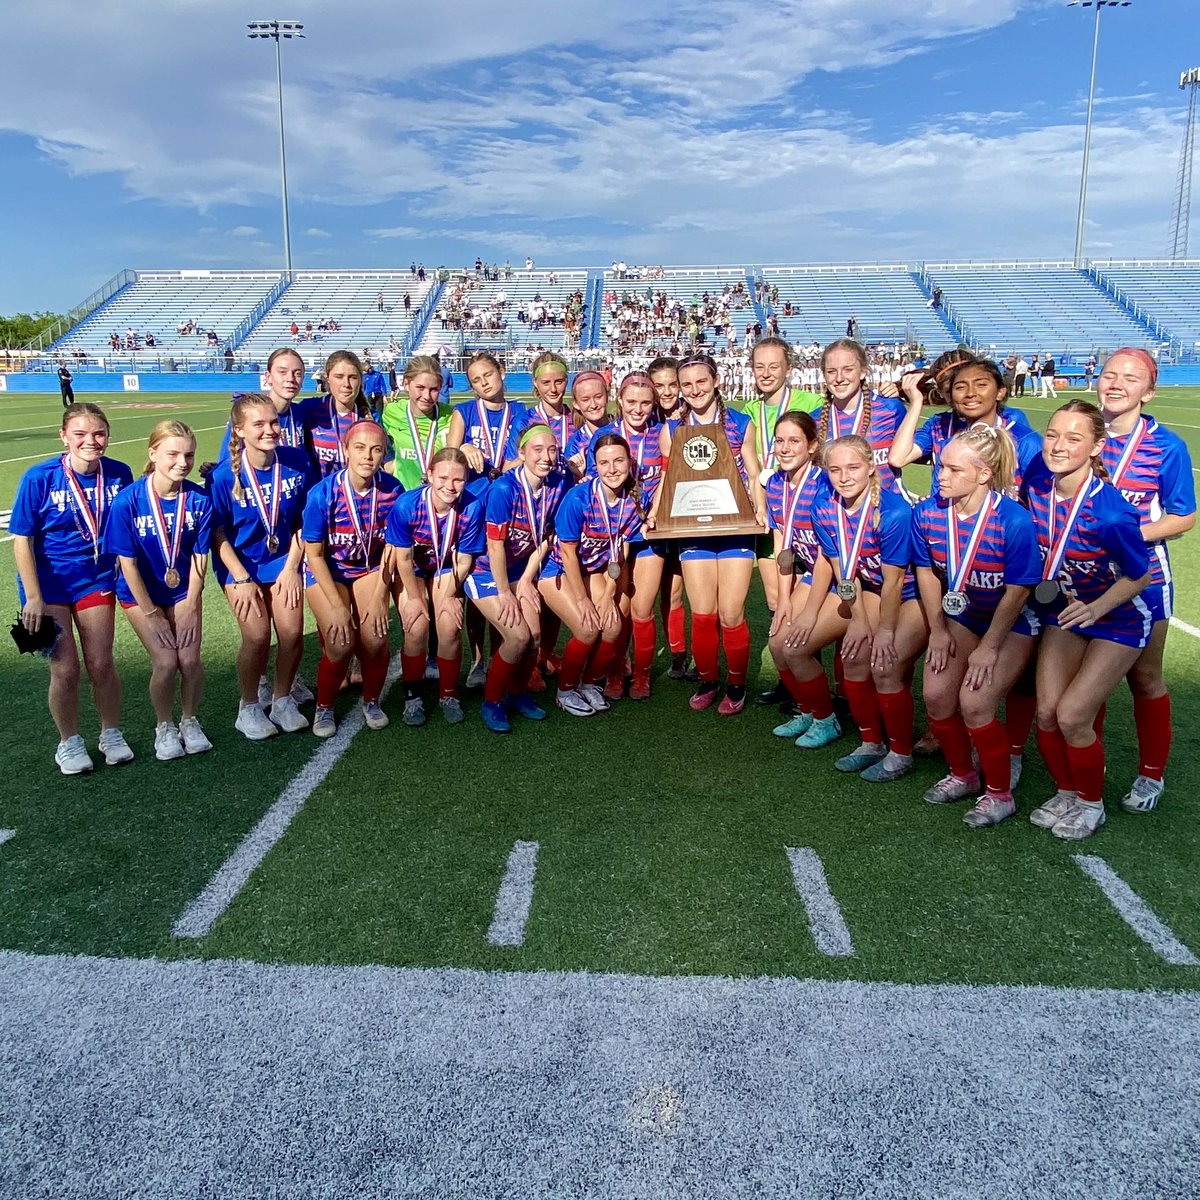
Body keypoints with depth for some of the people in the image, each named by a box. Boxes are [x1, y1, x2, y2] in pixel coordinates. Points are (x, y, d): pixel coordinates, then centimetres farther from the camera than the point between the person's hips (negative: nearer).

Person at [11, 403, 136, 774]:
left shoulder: (119, 474, -11)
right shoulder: (39, 478, -17)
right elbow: (22, 540, -12)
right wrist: (33, 598, -13)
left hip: (96, 580, 2)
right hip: (49, 583, -2)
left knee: (101, 664, 6)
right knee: (65, 669, 0)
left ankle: (111, 735, 27)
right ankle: (69, 742, 22)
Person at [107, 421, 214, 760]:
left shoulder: (199, 499, -16)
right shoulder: (127, 501, -22)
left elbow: (199, 557, -8)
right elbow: (127, 562, -15)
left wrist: (191, 608, -6)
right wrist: (151, 614, -11)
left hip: (183, 590, 2)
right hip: (141, 592, -2)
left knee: (190, 660, -8)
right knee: (166, 662, -12)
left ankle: (190, 721, 20)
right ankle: (164, 727, 15)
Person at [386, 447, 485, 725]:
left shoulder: (472, 508, -26)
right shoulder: (407, 505, -29)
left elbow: (464, 561, -13)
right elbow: (403, 558, -16)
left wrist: (449, 596, -14)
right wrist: (414, 598, -14)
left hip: (446, 570, 1)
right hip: (411, 571, -1)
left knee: (450, 627, -16)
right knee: (417, 629, -17)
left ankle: (448, 695, 7)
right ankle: (412, 696, 5)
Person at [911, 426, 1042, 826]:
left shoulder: (1015, 522, -29)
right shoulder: (927, 512, -15)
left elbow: (1017, 593, -21)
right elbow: (926, 571, 0)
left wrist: (988, 648, -17)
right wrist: (938, 630, 0)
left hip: (1012, 625, -5)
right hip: (961, 617, 5)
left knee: (974, 702, -16)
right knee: (936, 694, -6)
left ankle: (1000, 794, 7)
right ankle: (963, 775, 21)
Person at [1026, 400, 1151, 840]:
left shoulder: (1110, 511, -31)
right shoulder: (1037, 486, -15)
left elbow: (1139, 576, -17)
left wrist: (1096, 608, -29)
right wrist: (1042, 586, 0)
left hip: (1118, 621, -5)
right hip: (1063, 611, 5)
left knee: (1072, 715, -10)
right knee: (1047, 712, -2)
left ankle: (1091, 803, 17)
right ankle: (1066, 791, 24)